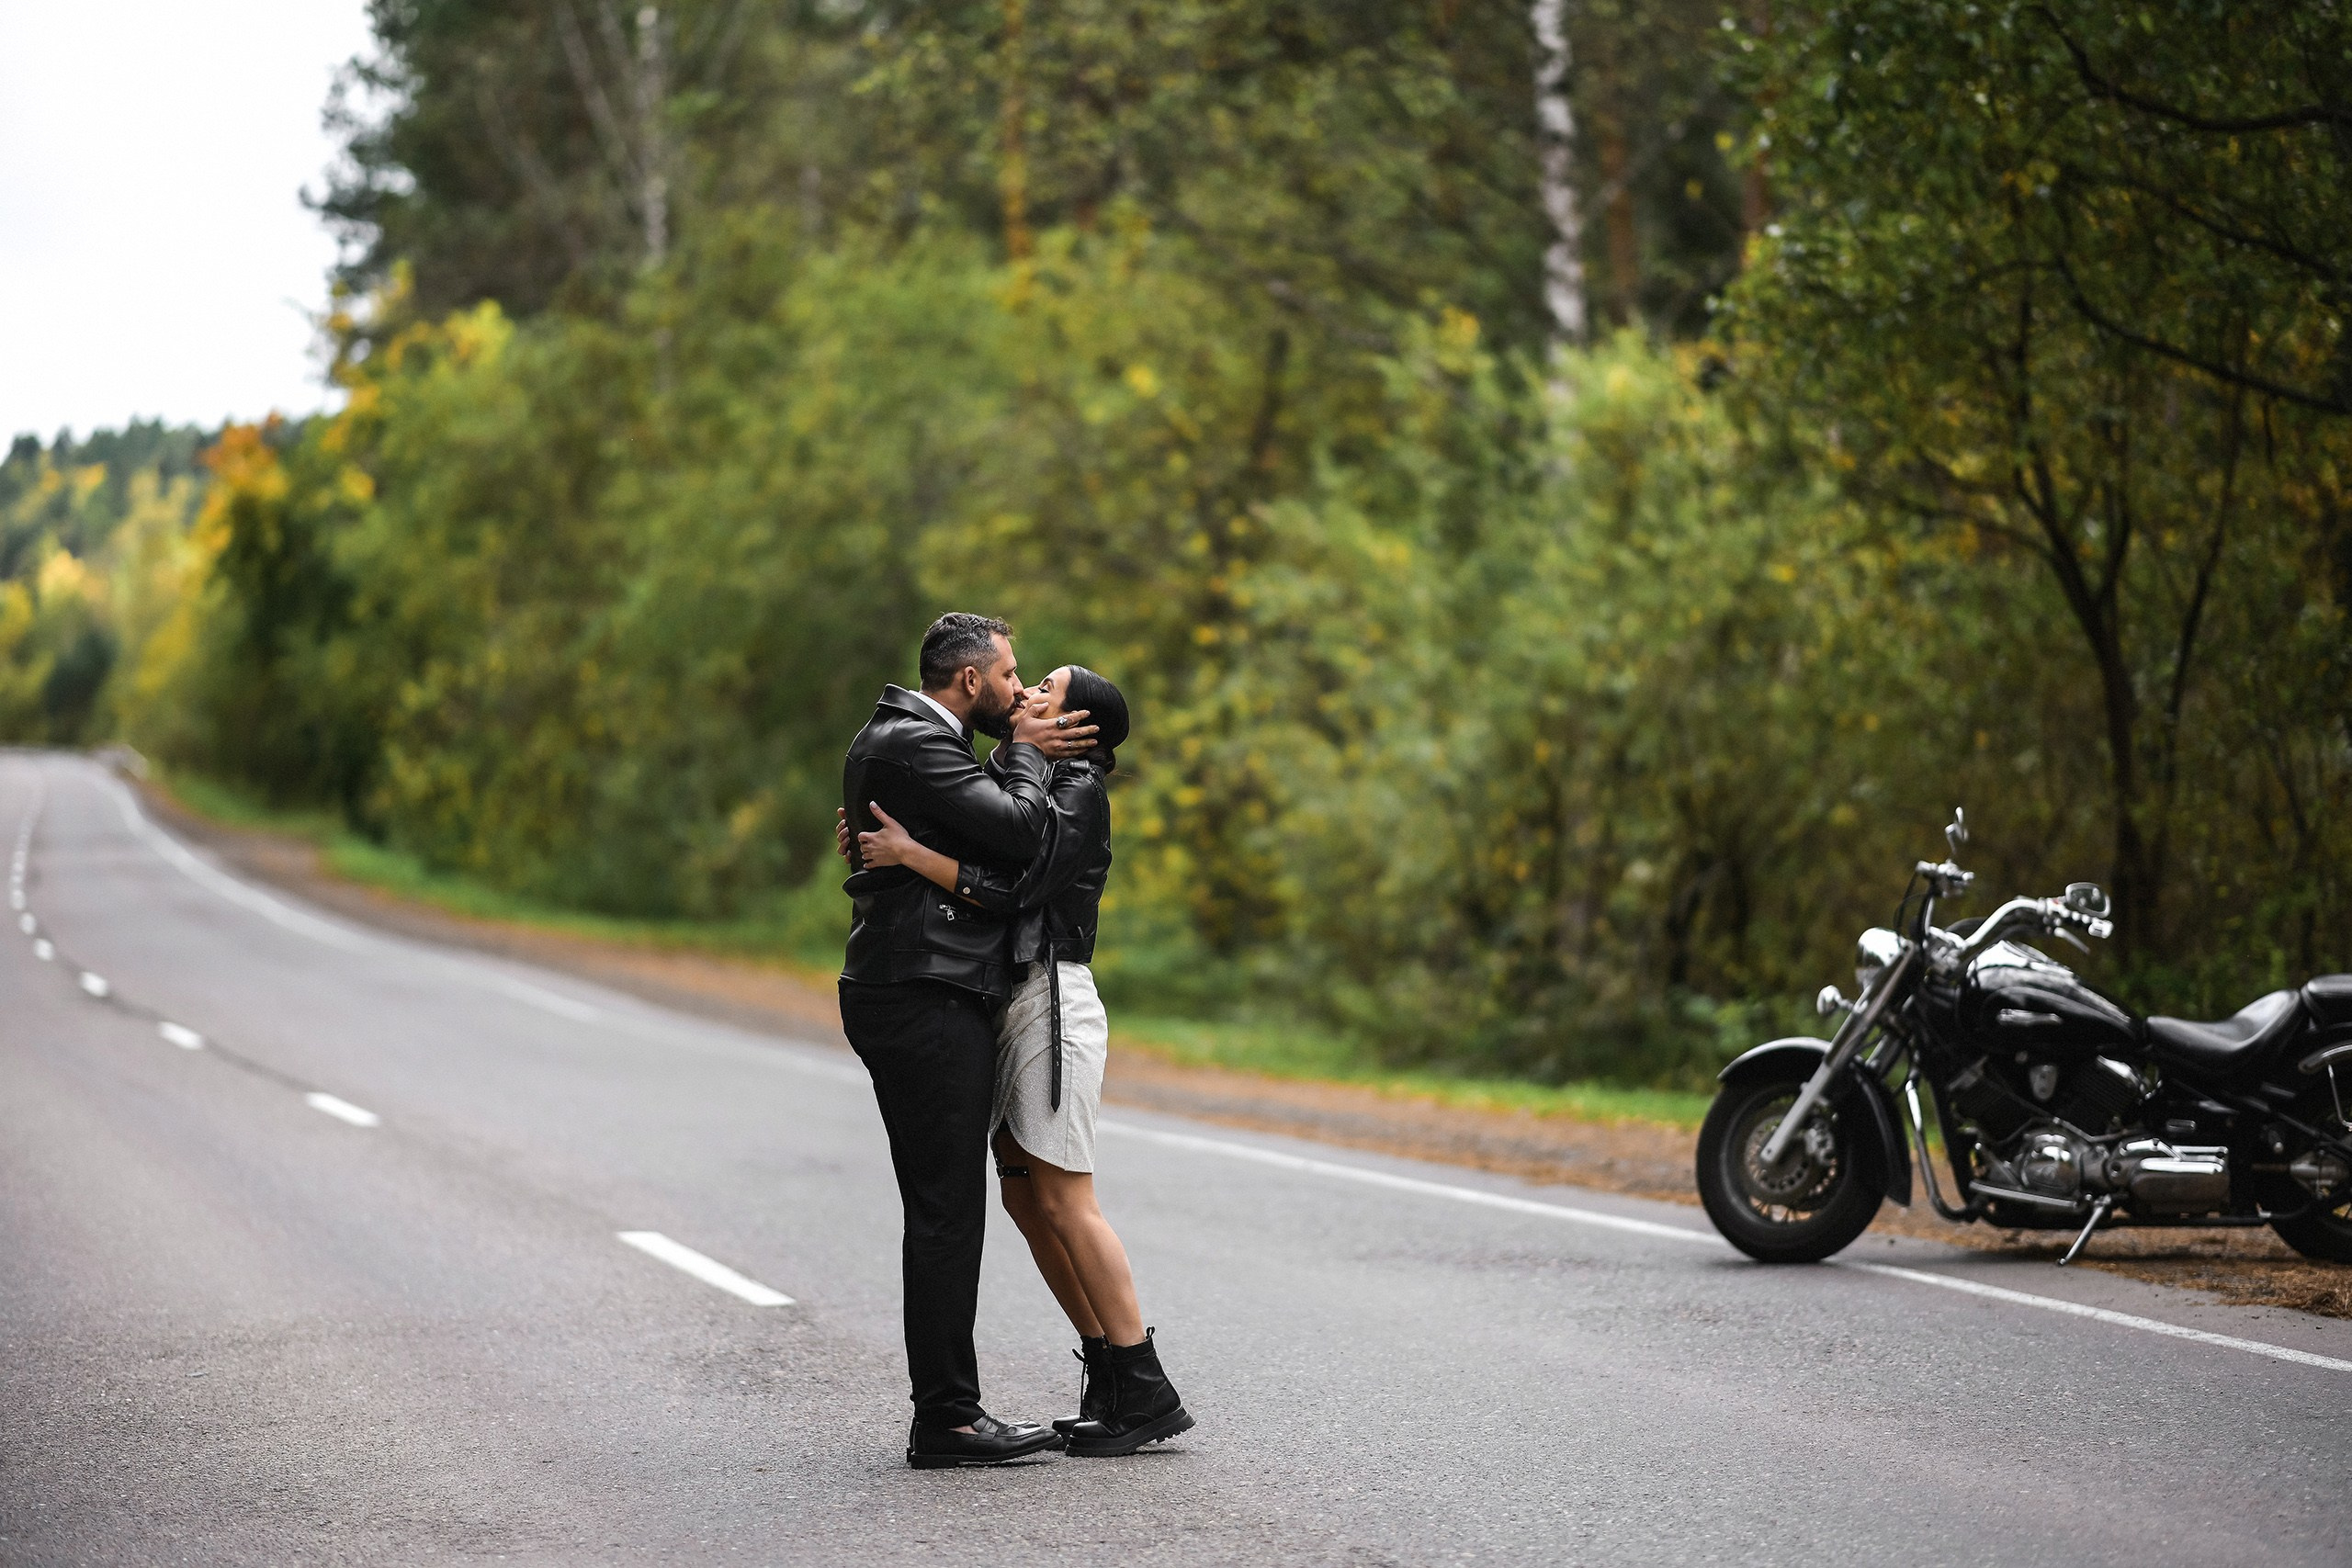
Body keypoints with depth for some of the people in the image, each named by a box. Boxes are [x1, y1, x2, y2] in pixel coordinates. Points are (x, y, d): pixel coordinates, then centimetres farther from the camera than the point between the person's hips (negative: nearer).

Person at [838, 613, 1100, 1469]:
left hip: (921, 1002, 11)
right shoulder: (911, 745, -13)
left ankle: (944, 1411, 15)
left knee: (943, 1212, 12)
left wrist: (1023, 757, 9)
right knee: (946, 1213, -9)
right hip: (926, 1002, -11)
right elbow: (1020, 832, -20)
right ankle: (948, 1417, -7)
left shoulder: (911, 741, 22)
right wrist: (1025, 752, -3)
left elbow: (992, 827, 21)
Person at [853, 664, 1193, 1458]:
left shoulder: (1078, 792, -10)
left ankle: (1148, 1393, -7)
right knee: (1025, 1199, 8)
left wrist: (910, 854, -23)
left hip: (1050, 998, -9)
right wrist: (872, 846, 5)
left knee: (1063, 1201, -10)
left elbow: (1013, 890, -20)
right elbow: (960, 868, 21)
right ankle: (1108, 1378, 14)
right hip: (1006, 1001, 9)